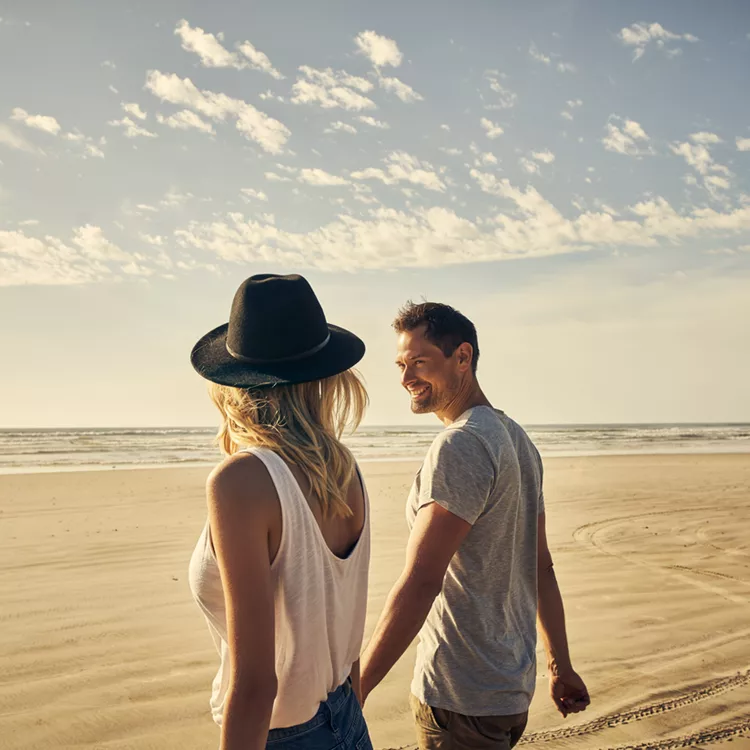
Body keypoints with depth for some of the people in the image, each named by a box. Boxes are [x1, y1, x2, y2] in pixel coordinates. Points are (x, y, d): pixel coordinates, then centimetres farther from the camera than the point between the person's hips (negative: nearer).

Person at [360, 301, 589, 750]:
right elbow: (541, 565, 14)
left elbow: (421, 582, -26)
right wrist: (561, 665, 19)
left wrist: (355, 690, -23)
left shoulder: (460, 446, -20)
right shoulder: (515, 438, 10)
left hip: (461, 699, -9)